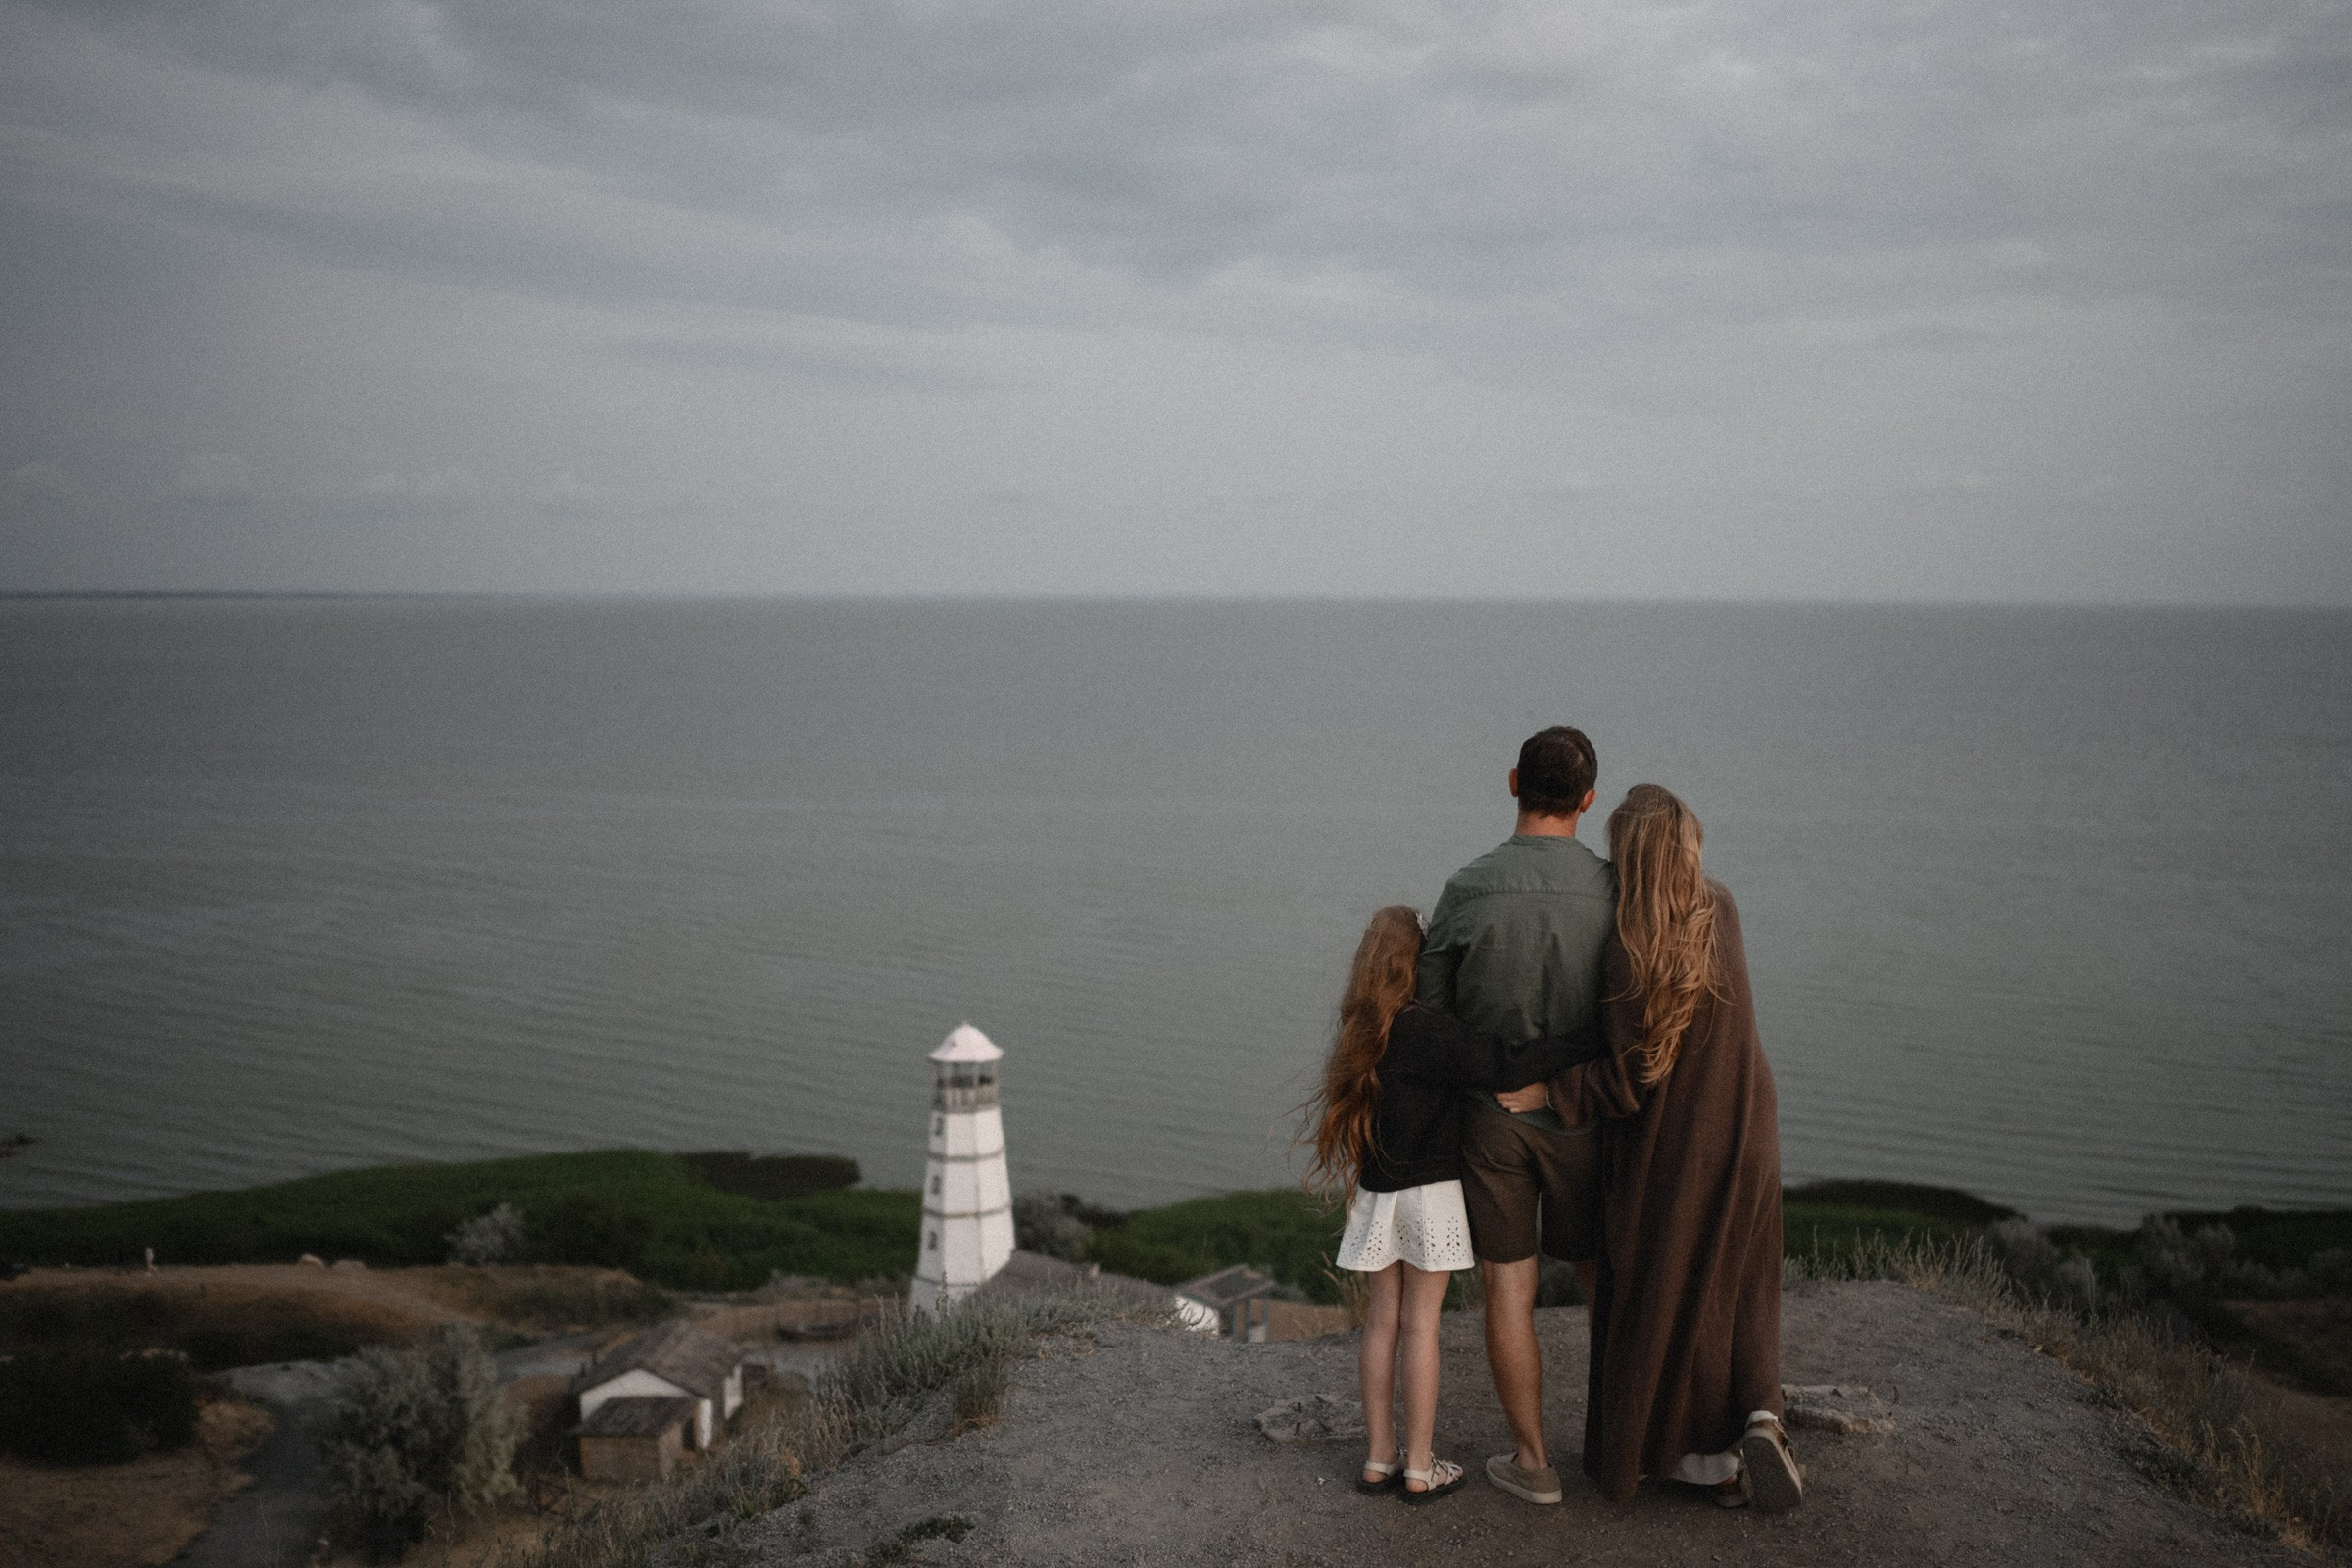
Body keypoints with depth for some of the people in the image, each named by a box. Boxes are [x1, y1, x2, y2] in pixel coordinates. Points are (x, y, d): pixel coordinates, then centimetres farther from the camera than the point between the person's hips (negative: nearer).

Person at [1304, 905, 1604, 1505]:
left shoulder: (1364, 1033, 3)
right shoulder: (1423, 1032, -21)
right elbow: (1505, 1065, -26)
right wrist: (1591, 1042, -22)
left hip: (1378, 1195, 6)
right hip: (1429, 1193, -6)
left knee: (1383, 1319, 13)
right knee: (1420, 1324, 2)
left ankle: (1379, 1457, 21)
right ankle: (1420, 1469, 10)